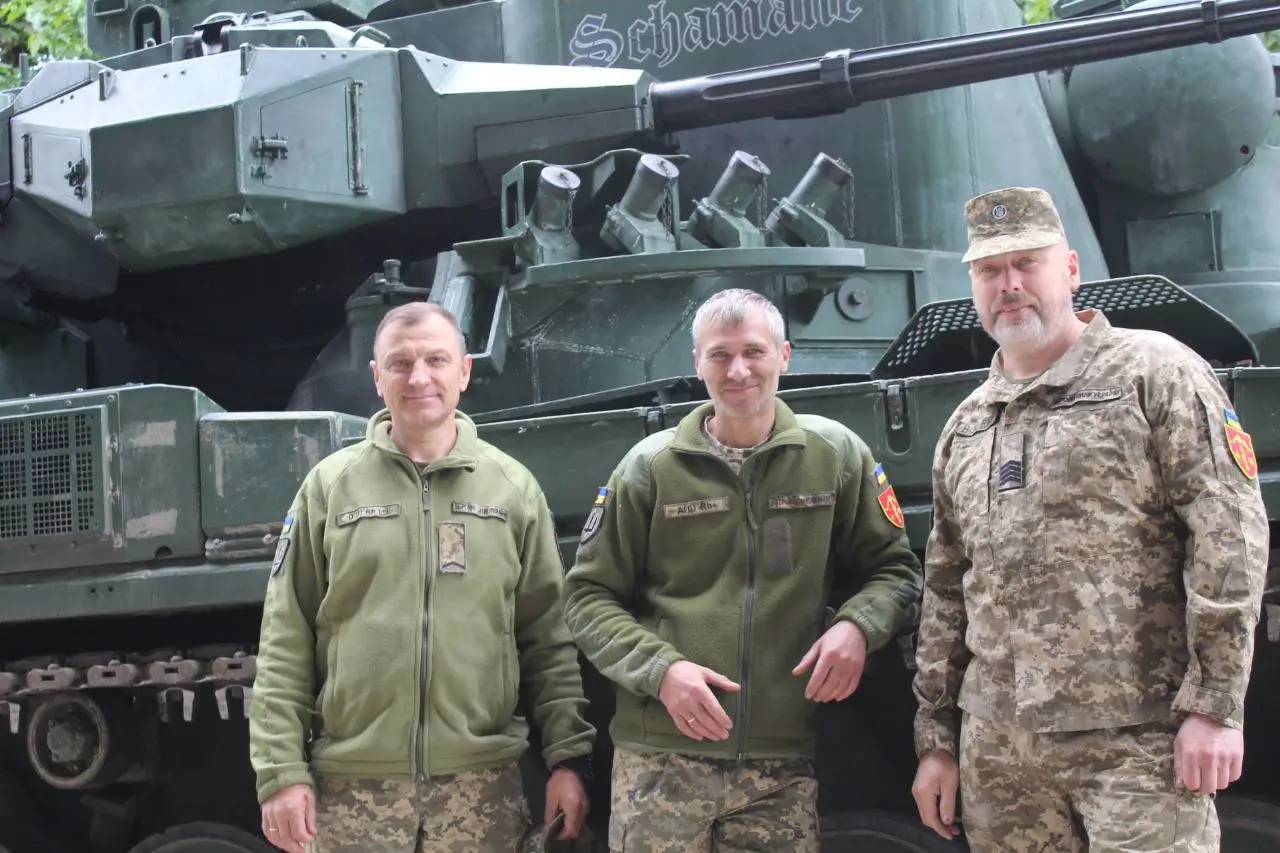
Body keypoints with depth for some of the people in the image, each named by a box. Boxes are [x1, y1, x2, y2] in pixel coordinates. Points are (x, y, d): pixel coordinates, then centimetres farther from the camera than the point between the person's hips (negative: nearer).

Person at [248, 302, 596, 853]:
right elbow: (285, 643, 2)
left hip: (482, 787, 1)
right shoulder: (329, 486, 4)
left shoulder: (513, 487, 6)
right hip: (353, 787, 0)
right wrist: (281, 771, -4)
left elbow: (548, 638, 6)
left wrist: (568, 757, 0)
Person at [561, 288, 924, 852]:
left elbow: (894, 569, 13)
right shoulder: (651, 466, 4)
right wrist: (660, 668, -11)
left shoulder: (836, 455, 7)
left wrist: (857, 625, -9)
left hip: (783, 762, 1)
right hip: (661, 761, -1)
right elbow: (587, 597, 6)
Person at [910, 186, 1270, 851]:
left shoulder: (1154, 372, 0)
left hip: (1136, 743, -5)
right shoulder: (964, 429, 18)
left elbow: (1229, 534, -7)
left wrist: (1214, 705, -13)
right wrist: (936, 738, 16)